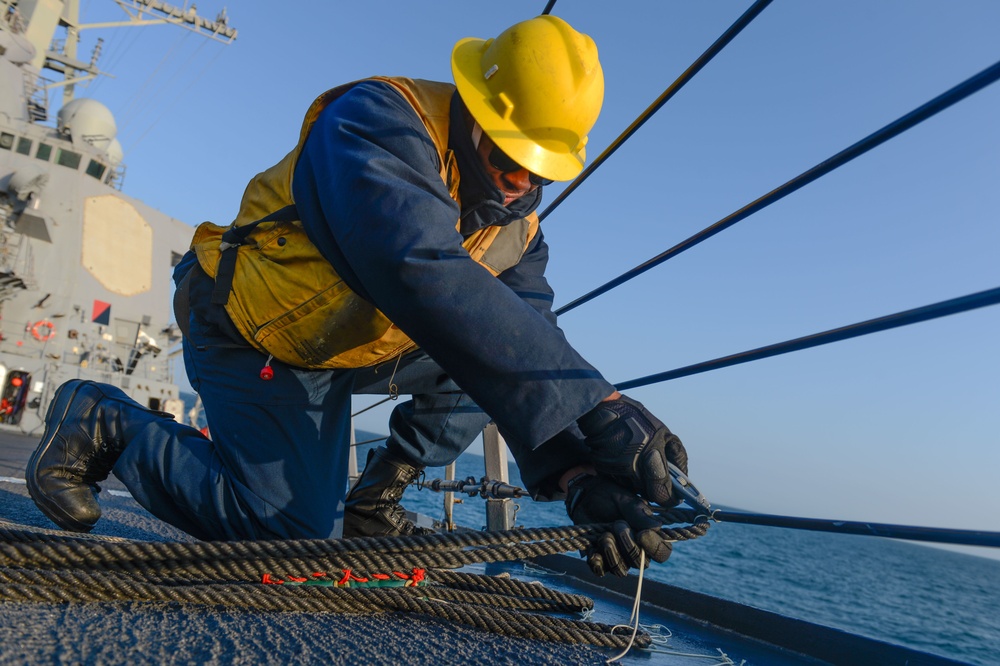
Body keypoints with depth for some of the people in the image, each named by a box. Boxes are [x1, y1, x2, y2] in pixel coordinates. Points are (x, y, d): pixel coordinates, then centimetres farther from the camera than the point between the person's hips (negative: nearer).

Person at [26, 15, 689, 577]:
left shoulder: (517, 226, -6)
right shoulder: (381, 121, -30)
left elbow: (532, 343, -16)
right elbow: (427, 279, -46)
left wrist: (581, 474, -33)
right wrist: (592, 404, -49)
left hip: (356, 345, 7)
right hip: (257, 338, -7)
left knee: (498, 357, -5)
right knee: (298, 528, -10)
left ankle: (374, 495, 7)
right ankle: (103, 423, 7)